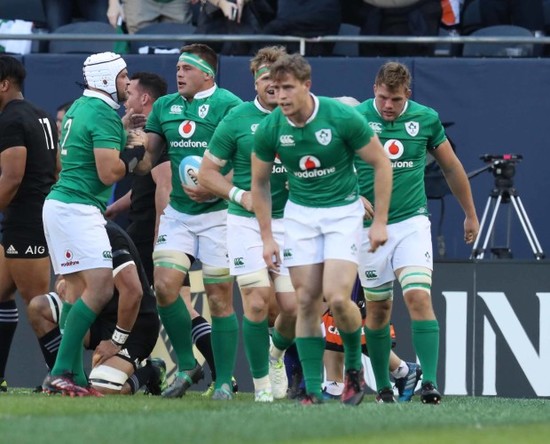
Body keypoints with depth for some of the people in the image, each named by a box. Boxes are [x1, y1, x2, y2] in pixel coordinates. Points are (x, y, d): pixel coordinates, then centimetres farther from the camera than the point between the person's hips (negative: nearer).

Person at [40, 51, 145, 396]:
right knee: (100, 287, -14)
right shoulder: (105, 114, -13)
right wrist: (134, 154, 0)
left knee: (78, 290, 11)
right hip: (77, 209, -10)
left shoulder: (80, 108, 16)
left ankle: (72, 375, 9)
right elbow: (109, 172, -19)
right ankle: (61, 374, -16)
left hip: (62, 207, 10)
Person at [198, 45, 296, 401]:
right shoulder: (237, 119, -3)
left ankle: (276, 354, 30)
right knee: (257, 302, -11)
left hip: (289, 221, 2)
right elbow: (207, 172, 2)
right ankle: (261, 384, 3)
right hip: (246, 222, -2)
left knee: (292, 306, -4)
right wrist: (241, 195, -12)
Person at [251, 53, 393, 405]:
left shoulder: (342, 117, -19)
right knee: (307, 301, -2)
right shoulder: (270, 128, -10)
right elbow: (259, 182, 6)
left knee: (337, 297, -17)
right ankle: (313, 390, 4)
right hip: (300, 214, 3)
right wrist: (267, 237, 3)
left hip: (343, 210, -3)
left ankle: (355, 366, 9)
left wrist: (380, 220, -10)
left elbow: (381, 164, -8)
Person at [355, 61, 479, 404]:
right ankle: (383, 385, 22)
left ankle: (430, 381, -20)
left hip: (412, 221, 0)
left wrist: (471, 215, 20)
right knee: (379, 307, 8)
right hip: (369, 225, 0)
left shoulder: (426, 119, -1)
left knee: (419, 297, -16)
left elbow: (451, 167, 13)